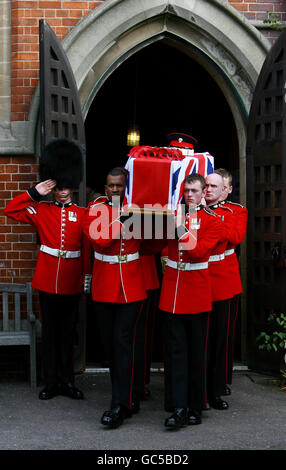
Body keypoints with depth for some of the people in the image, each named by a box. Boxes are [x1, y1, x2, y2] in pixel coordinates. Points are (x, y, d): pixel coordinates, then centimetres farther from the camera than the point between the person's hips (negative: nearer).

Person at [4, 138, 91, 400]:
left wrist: (87, 277, 0)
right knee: (50, 331, 6)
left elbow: (87, 248, 4)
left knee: (68, 332, 8)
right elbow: (10, 211, -5)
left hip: (71, 283, 0)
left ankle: (67, 381, 16)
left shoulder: (82, 214, 4)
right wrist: (35, 192, -9)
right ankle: (51, 382, 14)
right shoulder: (41, 210, 4)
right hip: (47, 280, 0)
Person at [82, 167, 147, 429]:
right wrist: (121, 220, -21)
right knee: (109, 342, 8)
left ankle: (121, 405, -8)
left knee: (123, 341, -9)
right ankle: (128, 399, 23)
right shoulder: (94, 210, 0)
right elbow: (99, 240, -15)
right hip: (104, 286, 2)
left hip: (131, 286, -2)